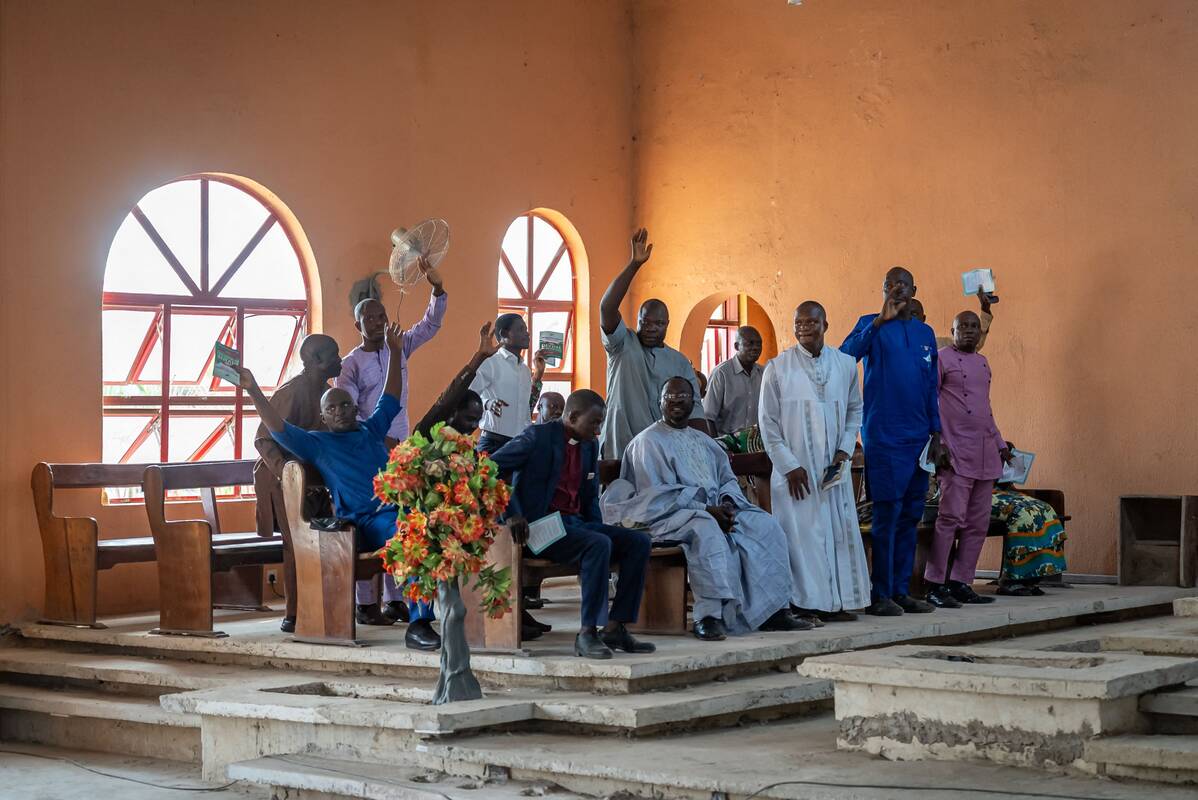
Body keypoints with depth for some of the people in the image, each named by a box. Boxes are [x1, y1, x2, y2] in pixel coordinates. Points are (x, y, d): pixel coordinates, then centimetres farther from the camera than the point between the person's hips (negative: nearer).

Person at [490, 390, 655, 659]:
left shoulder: (589, 446, 16)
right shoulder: (538, 437, -7)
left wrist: (599, 529, 6)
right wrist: (511, 514, -20)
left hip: (575, 524, 8)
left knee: (638, 542, -7)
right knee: (598, 544, -32)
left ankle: (614, 627, -10)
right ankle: (587, 634, -29)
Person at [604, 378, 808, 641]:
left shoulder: (704, 441, 25)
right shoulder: (647, 441, 3)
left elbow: (727, 479, 18)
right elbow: (657, 494, -9)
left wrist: (727, 502, -8)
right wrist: (705, 509, -18)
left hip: (717, 508, 7)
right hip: (671, 512, -7)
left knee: (766, 526, -14)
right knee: (707, 530, -39)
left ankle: (775, 610, -15)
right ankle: (709, 616, -43)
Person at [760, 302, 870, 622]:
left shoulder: (845, 364, 5)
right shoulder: (778, 368, -3)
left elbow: (855, 410, 14)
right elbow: (768, 423, -2)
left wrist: (845, 450, 1)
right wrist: (789, 466, -8)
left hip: (833, 467, 3)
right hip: (795, 468, -3)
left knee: (840, 532, 4)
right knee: (802, 533, -4)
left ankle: (837, 601, 11)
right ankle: (804, 603, 0)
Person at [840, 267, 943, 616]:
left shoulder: (925, 333, 16)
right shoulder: (872, 325, 0)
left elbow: (931, 388, 18)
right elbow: (846, 355, -19)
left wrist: (936, 433, 13)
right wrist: (881, 320, -24)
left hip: (917, 437, 6)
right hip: (884, 436, -5)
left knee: (910, 515, 7)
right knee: (887, 513, -7)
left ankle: (901, 591, 13)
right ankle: (880, 595, -3)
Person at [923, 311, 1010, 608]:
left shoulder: (982, 362, 21)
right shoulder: (942, 359, -2)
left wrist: (1000, 444, 22)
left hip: (986, 455, 8)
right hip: (957, 453, -8)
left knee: (978, 524, 5)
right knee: (952, 517, -13)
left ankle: (961, 583, 10)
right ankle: (935, 586, -9)